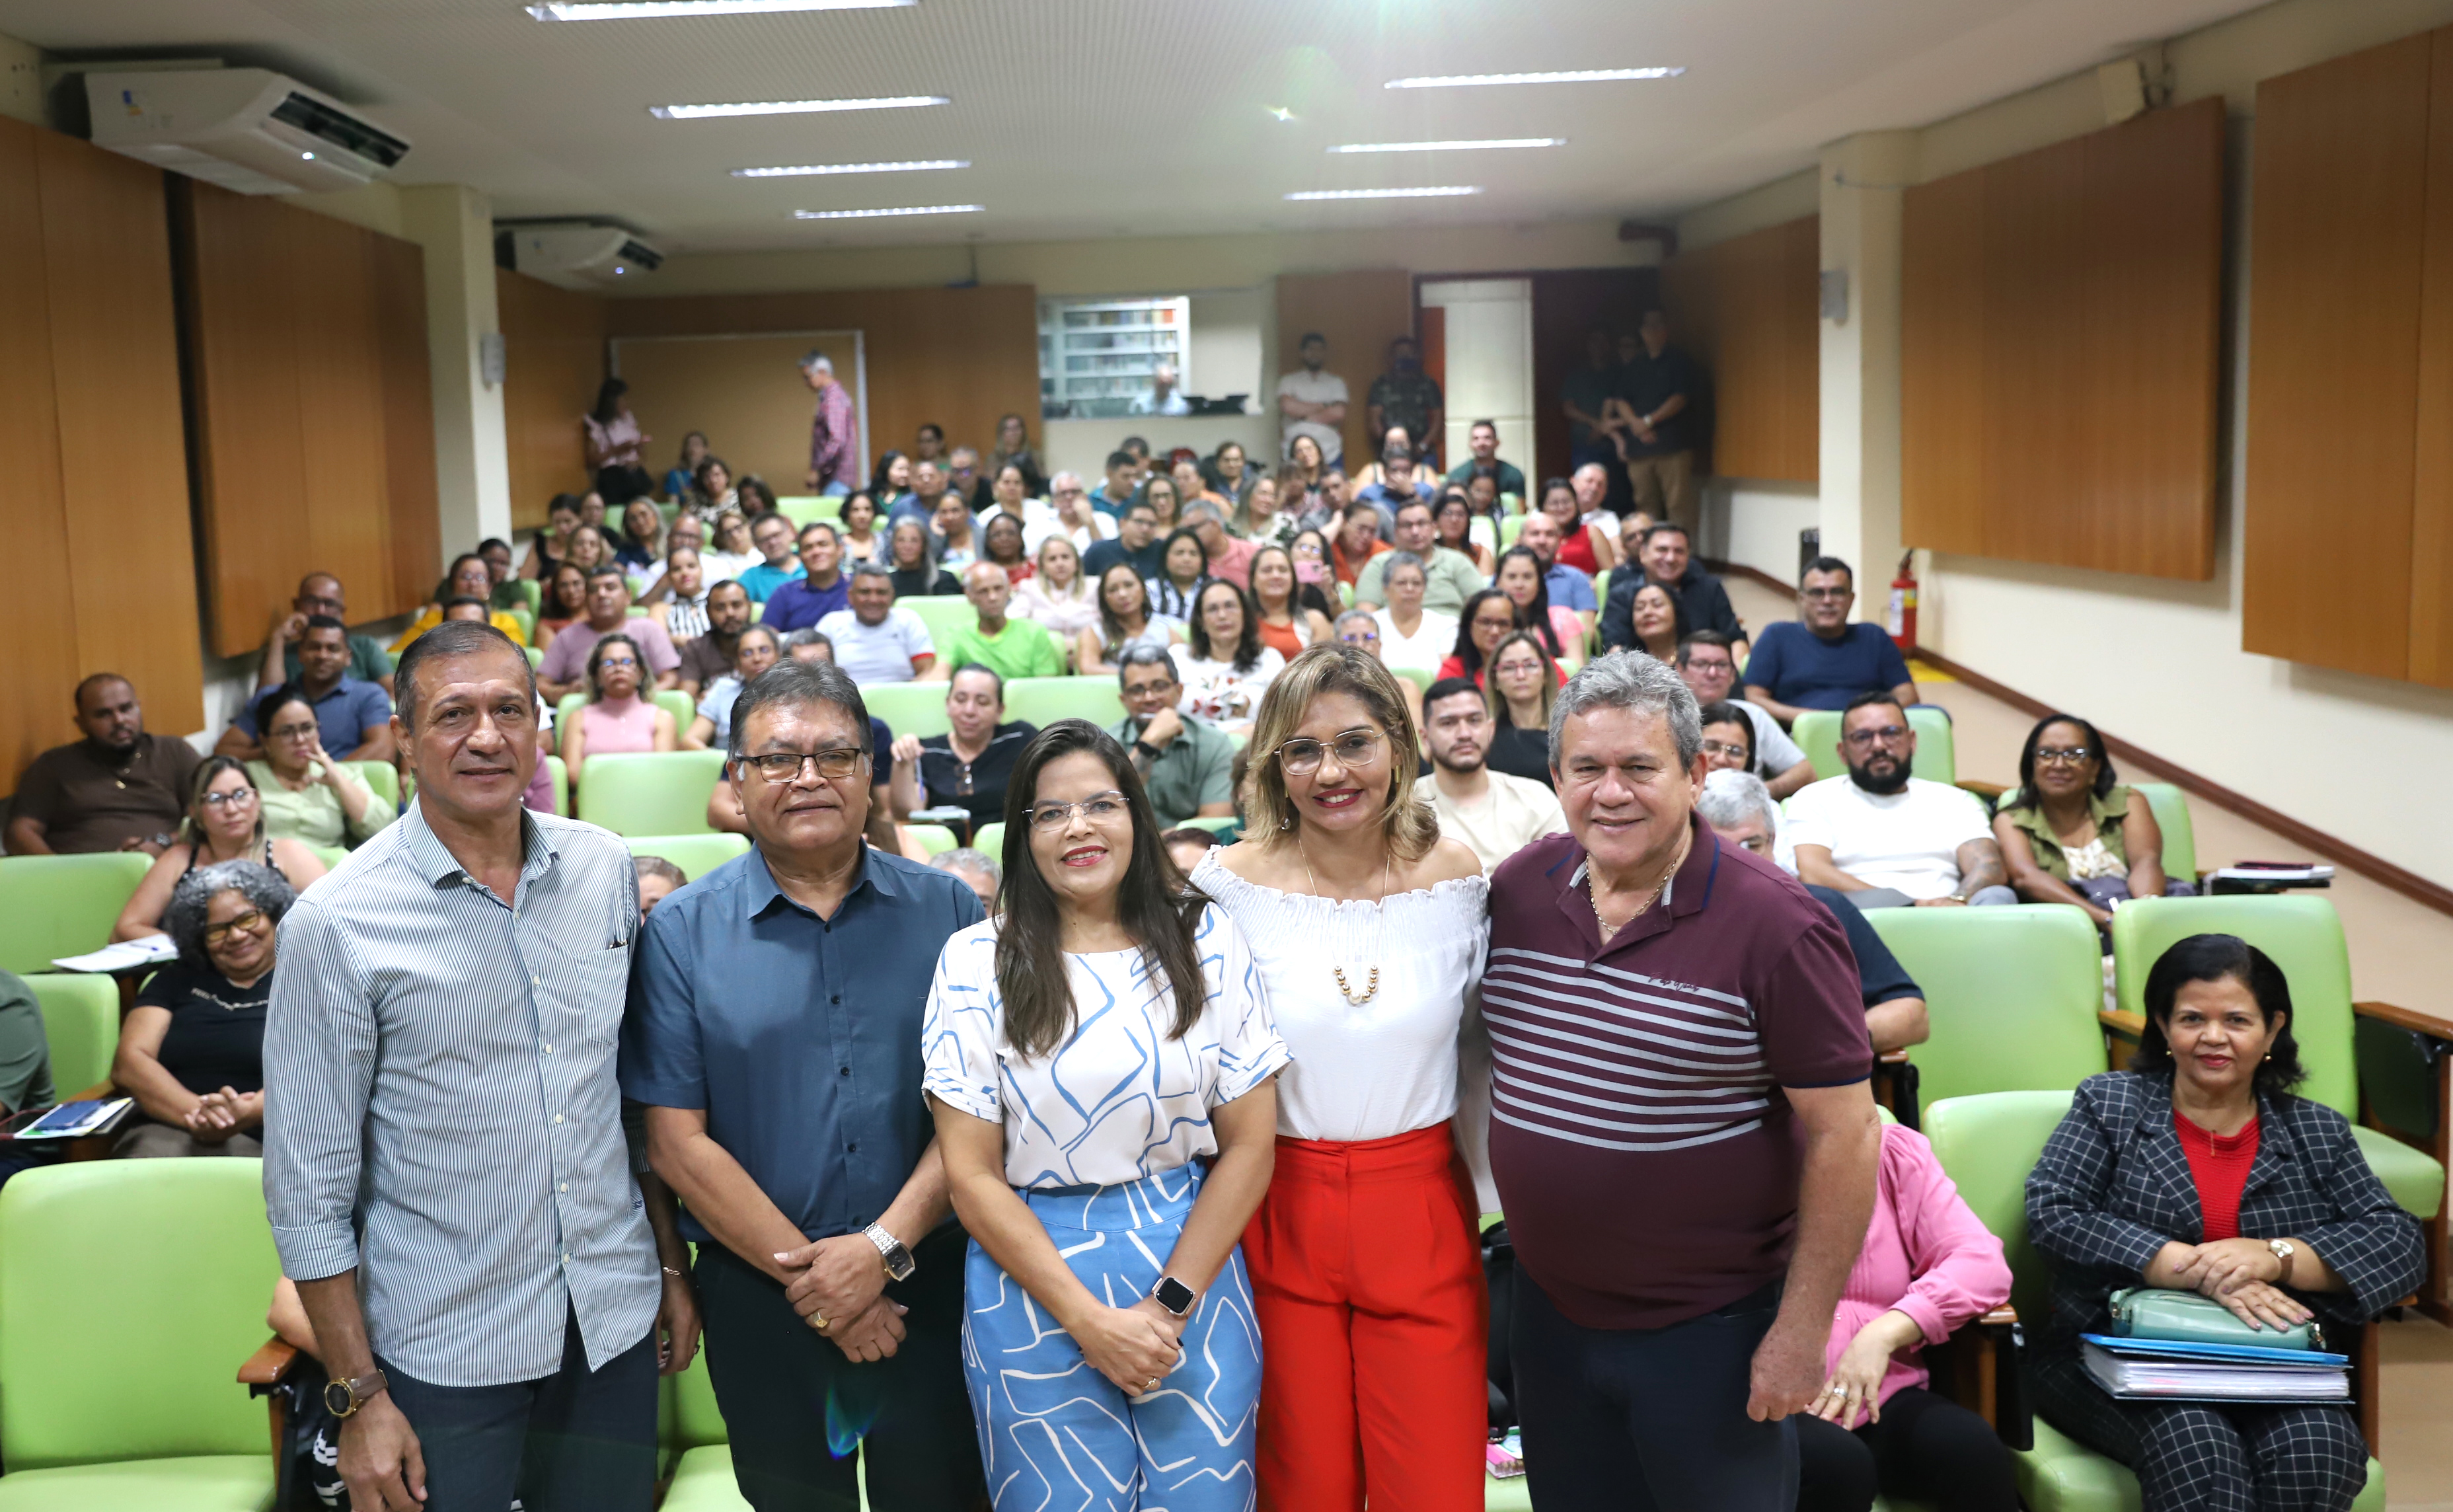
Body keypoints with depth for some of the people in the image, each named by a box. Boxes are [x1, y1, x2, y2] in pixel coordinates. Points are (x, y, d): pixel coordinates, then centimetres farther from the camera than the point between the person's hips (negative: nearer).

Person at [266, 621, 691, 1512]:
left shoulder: (606, 870, 0)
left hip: (615, 1319, 4)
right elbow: (308, 1188, -9)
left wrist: (672, 1264, 11)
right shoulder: (336, 927, -12)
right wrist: (360, 1399, -8)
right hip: (446, 1348, -3)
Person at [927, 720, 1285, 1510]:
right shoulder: (976, 962, -4)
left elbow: (1251, 1144, 0)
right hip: (1035, 1287, -1)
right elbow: (971, 1175, -5)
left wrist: (1169, 1304, -8)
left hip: (1195, 1270, 1)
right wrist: (1090, 1321, -11)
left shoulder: (1207, 942, 0)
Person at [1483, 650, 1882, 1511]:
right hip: (1548, 1310, 5)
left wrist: (1802, 1328, -14)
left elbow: (1845, 1134, -15)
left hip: (1710, 1330, -5)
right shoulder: (1516, 890, -3)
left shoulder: (1776, 928, -18)